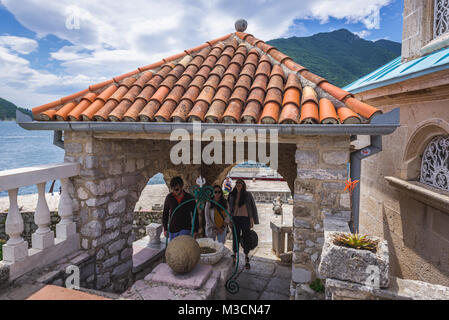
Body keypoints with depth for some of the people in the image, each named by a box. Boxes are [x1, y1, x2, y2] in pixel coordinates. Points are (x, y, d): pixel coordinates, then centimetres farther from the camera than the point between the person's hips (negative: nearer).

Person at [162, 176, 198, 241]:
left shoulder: (189, 198, -6)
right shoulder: (169, 197, -2)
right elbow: (165, 214, 7)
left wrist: (195, 230, 1)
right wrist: (165, 229, 3)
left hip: (185, 229, -3)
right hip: (172, 229, 3)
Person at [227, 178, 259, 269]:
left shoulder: (248, 194, -1)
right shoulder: (232, 195, 6)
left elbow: (252, 207, 0)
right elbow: (230, 207, 12)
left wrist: (252, 219, -7)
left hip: (245, 218, -2)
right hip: (235, 218, 2)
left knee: (245, 238, 3)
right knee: (235, 238, 7)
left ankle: (246, 260, 13)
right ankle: (234, 257, 23)